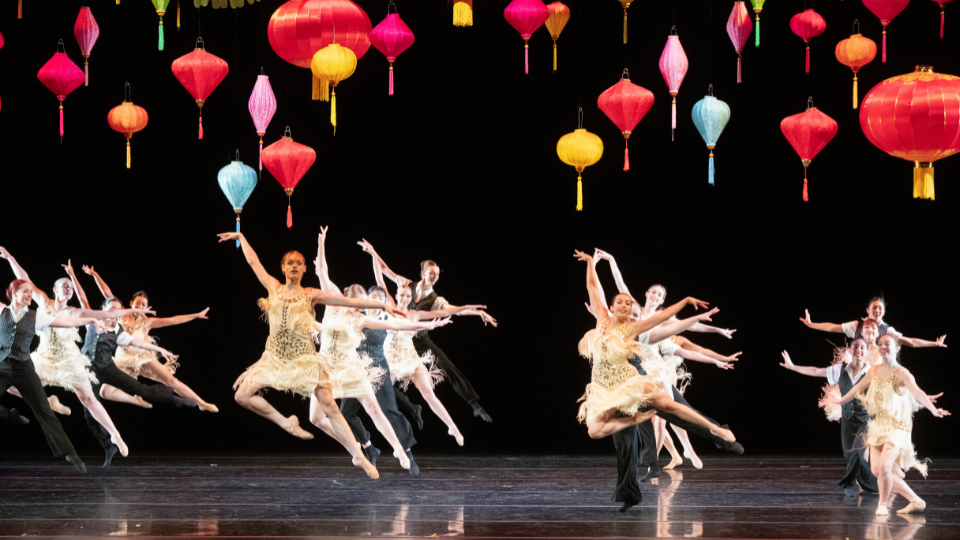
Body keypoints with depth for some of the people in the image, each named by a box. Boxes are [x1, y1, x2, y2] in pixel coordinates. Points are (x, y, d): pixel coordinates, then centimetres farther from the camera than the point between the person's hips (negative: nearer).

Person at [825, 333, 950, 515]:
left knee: (884, 466, -22)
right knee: (876, 470, 1)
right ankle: (916, 501, 13)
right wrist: (841, 400, 34)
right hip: (879, 425, 7)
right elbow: (859, 387, 22)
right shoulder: (875, 371, 5)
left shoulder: (901, 374, -14)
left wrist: (933, 409, -46)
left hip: (897, 427, -7)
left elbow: (917, 392, -30)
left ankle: (883, 504, 3)